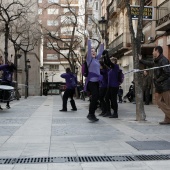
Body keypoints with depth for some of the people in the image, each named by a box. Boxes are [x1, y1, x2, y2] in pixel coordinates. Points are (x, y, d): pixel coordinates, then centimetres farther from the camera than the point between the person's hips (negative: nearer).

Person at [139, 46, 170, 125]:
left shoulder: (163, 60, -14)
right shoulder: (156, 61, 15)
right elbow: (149, 63, 35)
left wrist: (158, 80, -15)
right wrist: (141, 60, 43)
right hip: (161, 86, 10)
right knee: (160, 101, 8)